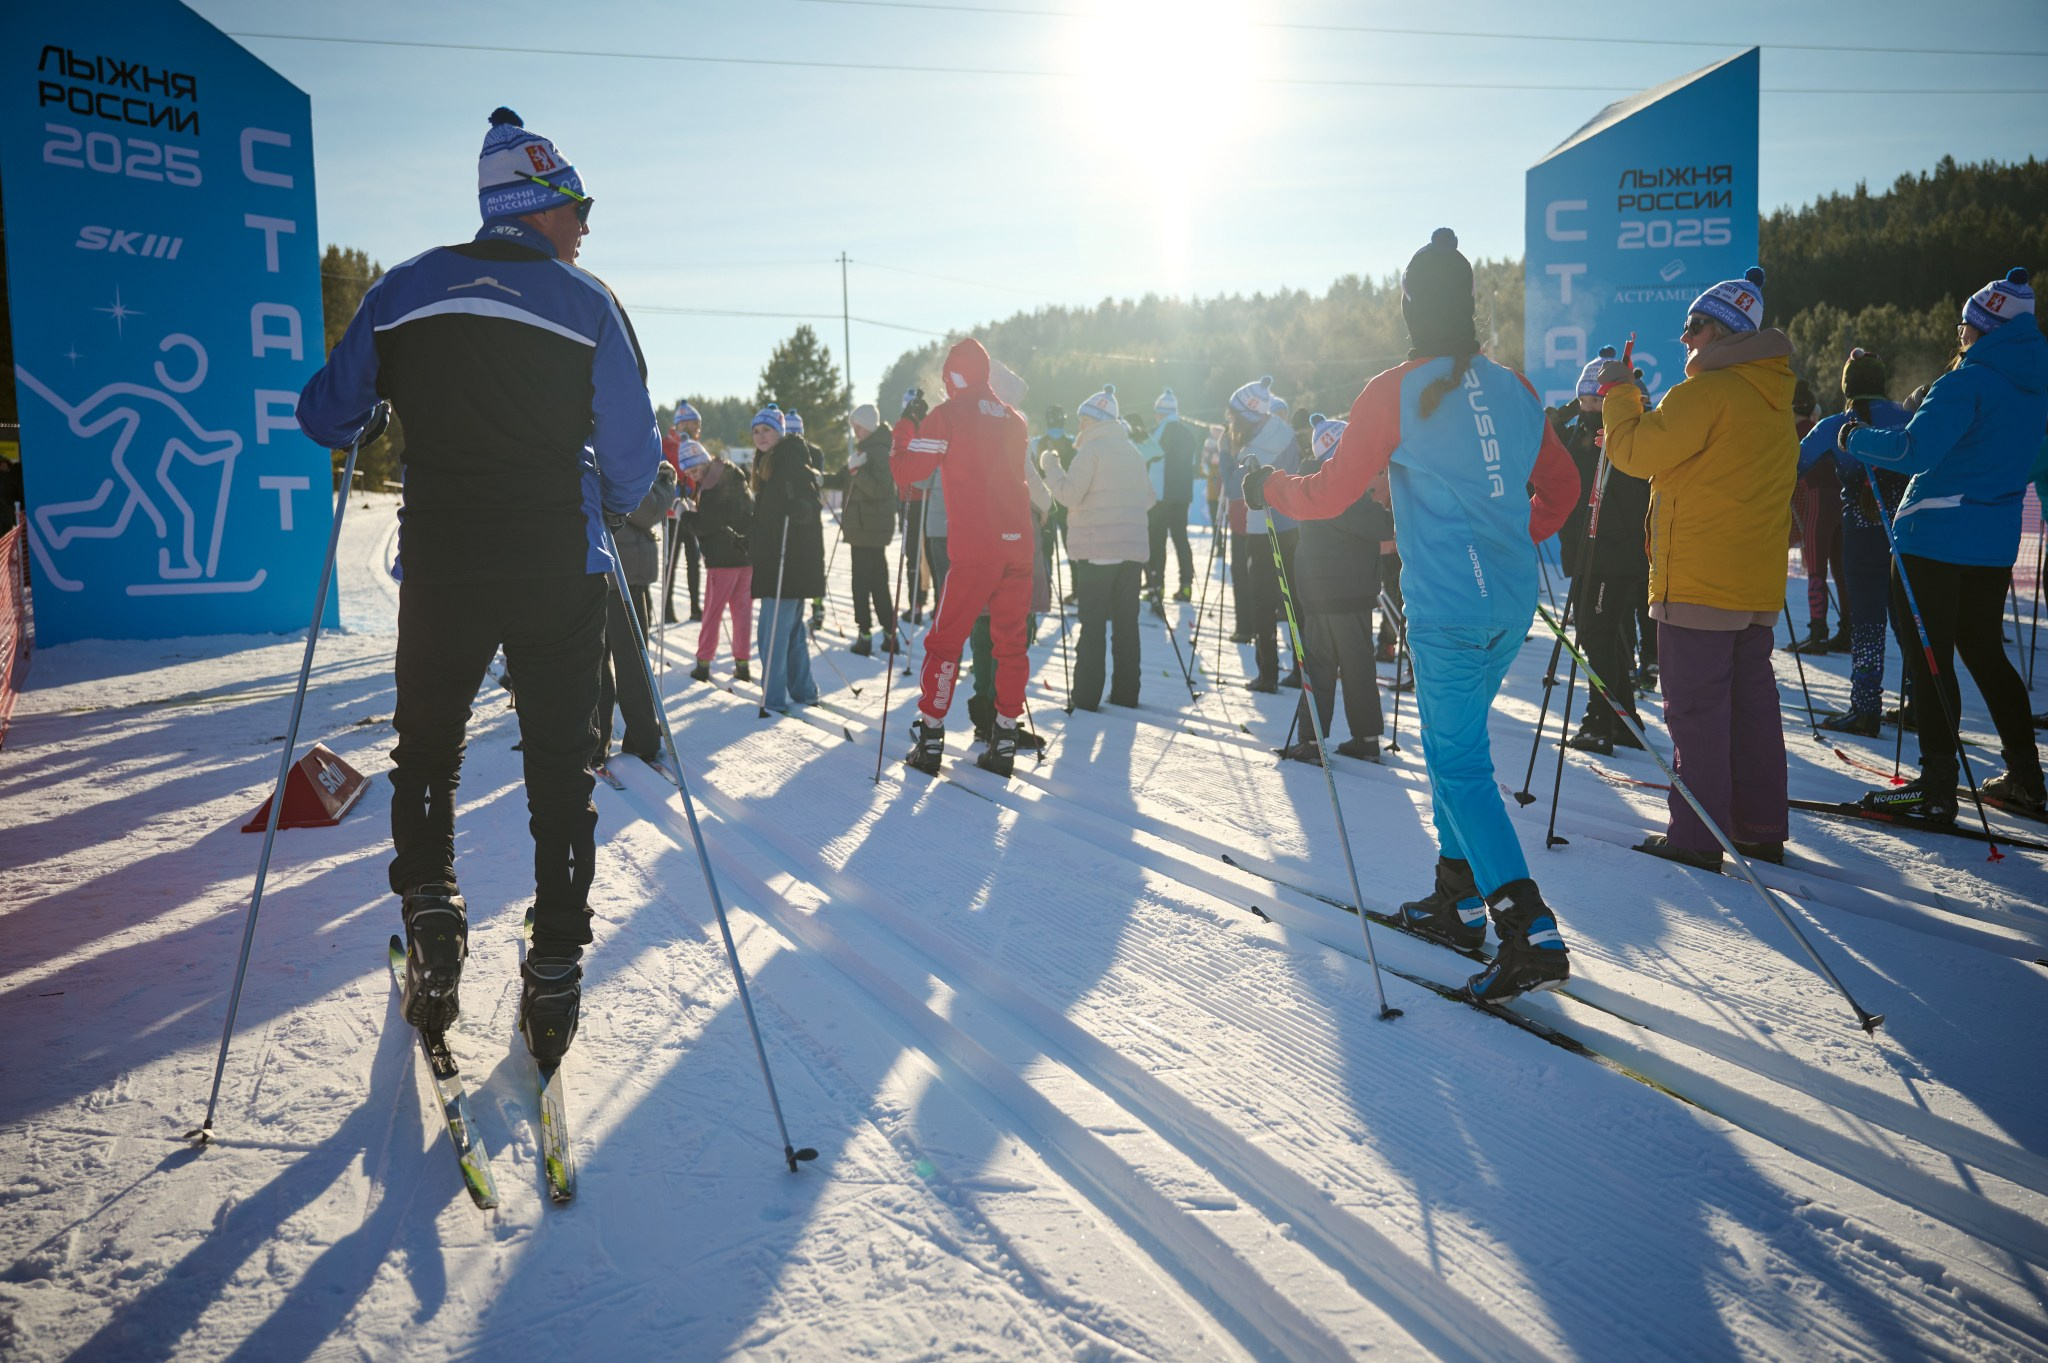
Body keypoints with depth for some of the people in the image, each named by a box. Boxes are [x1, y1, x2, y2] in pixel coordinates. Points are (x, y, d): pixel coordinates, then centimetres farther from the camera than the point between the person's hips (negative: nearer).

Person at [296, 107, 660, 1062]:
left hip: (440, 569, 2)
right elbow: (634, 455, -3)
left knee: (426, 750, 20)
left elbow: (325, 415, 9)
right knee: (560, 769, 8)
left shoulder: (403, 291, 4)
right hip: (560, 573, -1)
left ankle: (430, 912, 5)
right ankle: (555, 971, 8)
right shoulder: (588, 303, -3)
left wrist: (360, 424, 32)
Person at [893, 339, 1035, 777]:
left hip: (975, 550, -5)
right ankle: (1004, 744, 11)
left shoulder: (948, 416, -4)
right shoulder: (1014, 420, 12)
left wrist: (906, 424, 10)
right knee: (1010, 643, 10)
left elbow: (905, 471, -5)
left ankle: (929, 740, 4)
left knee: (945, 642, 4)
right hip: (1019, 545, 5)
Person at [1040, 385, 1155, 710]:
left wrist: (1050, 466, 0)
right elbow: (1147, 500, 17)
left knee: (1093, 624, -4)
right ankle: (1126, 693, 11)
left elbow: (1069, 494, -13)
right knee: (1126, 622, 9)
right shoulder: (1134, 452, 14)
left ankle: (1086, 695, -5)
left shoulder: (1091, 449, -7)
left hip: (1097, 550, -6)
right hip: (1132, 549, 6)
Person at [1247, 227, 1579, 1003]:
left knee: (1460, 763, -3)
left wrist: (1266, 486, 12)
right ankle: (1459, 899, 27)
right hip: (1513, 605, 7)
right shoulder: (1515, 389, 10)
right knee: (1454, 743, 20)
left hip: (1448, 610, -7)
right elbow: (1560, 487, 19)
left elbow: (1329, 496, -6)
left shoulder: (1395, 393, -9)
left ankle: (1532, 936, -10)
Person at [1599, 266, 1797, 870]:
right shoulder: (1773, 396, 15)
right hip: (1758, 581, 9)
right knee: (1752, 702, 12)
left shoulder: (1706, 392, -14)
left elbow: (1635, 452, -14)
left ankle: (1698, 837, 0)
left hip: (1699, 581, -9)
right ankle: (1761, 830, 19)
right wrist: (1637, 399, 16)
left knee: (1696, 707, -4)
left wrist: (1619, 394, 1)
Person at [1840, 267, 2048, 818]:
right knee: (1985, 652, 17)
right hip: (1996, 543, 8)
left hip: (1935, 540, -8)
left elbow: (1915, 450, -24)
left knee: (1928, 659, -3)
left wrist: (1856, 439, -10)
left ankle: (1936, 785, -2)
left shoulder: (1968, 383, -15)